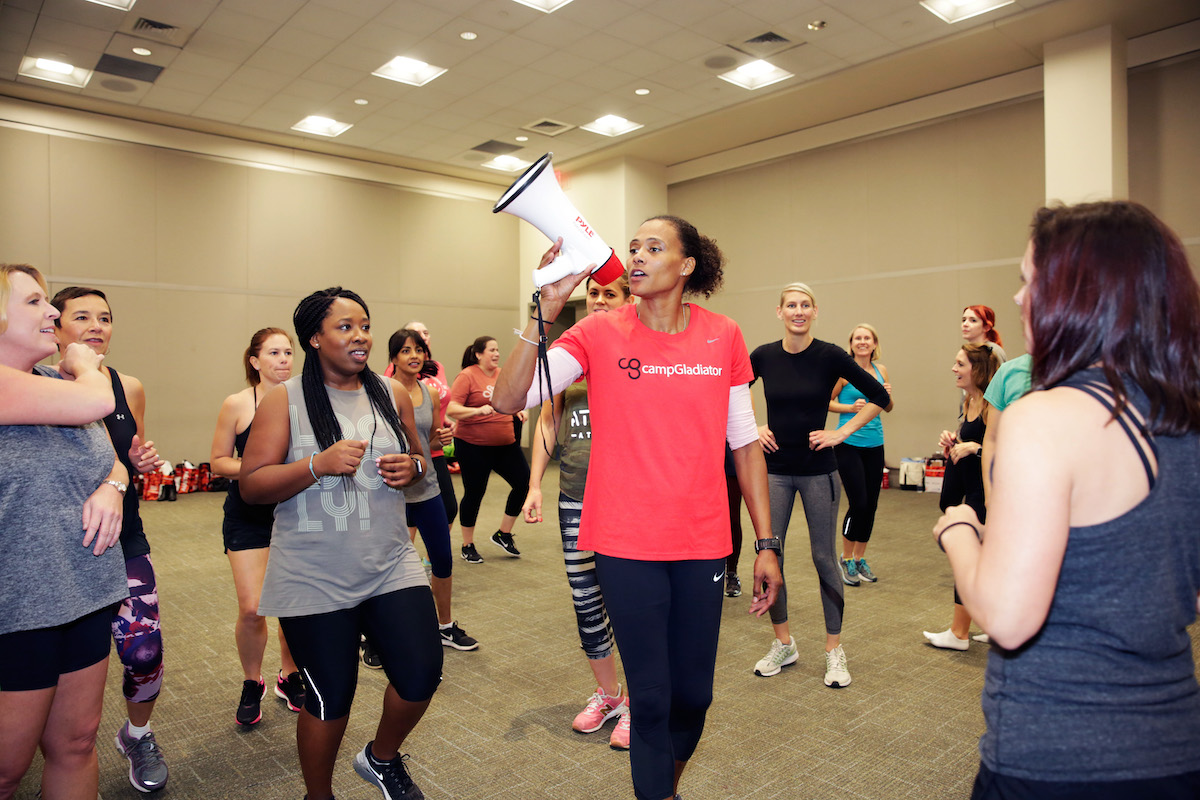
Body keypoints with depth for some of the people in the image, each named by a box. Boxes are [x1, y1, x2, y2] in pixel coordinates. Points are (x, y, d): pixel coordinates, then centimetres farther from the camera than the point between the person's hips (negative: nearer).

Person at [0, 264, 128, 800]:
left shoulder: (57, 383, 10)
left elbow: (112, 459, 18)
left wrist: (112, 487, -4)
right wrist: (84, 363, -4)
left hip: (87, 590, 6)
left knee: (76, 746, 16)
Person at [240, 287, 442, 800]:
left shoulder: (391, 393, 6)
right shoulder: (284, 401, -4)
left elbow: (419, 459, 16)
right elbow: (251, 485, -8)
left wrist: (413, 468, -7)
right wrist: (319, 464, -22)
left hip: (391, 566, 3)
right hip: (314, 580, -3)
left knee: (422, 675, -3)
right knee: (331, 698, 6)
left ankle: (382, 758, 30)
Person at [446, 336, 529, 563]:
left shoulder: (503, 375, 10)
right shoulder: (467, 376, -9)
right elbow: (451, 409, -17)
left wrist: (519, 411, 3)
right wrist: (478, 410, -30)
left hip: (505, 444, 6)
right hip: (473, 445, -6)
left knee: (524, 482, -1)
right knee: (474, 493, 3)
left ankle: (503, 534, 18)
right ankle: (468, 546, 22)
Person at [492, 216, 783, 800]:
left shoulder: (723, 338, 2)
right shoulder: (599, 333, -4)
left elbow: (744, 442, 7)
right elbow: (508, 400, -14)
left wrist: (766, 543, 6)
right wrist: (546, 310, -23)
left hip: (703, 544, 3)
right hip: (626, 544, -2)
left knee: (693, 695, 15)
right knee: (650, 696, 8)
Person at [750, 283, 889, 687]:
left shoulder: (830, 356, -7)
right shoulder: (764, 356, -1)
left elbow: (879, 396, -1)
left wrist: (842, 432, -7)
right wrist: (752, 428, 0)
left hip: (818, 470, -2)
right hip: (775, 468, 2)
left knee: (825, 557, 5)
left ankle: (834, 651, 21)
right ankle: (783, 644, 24)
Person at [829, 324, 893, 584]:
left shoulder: (881, 370, 9)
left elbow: (887, 408, 19)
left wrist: (888, 396, -2)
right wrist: (851, 407, -17)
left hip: (874, 445, 6)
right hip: (848, 444, -5)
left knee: (871, 505, 8)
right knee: (858, 503, -7)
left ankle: (860, 559, 25)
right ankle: (846, 559, 14)